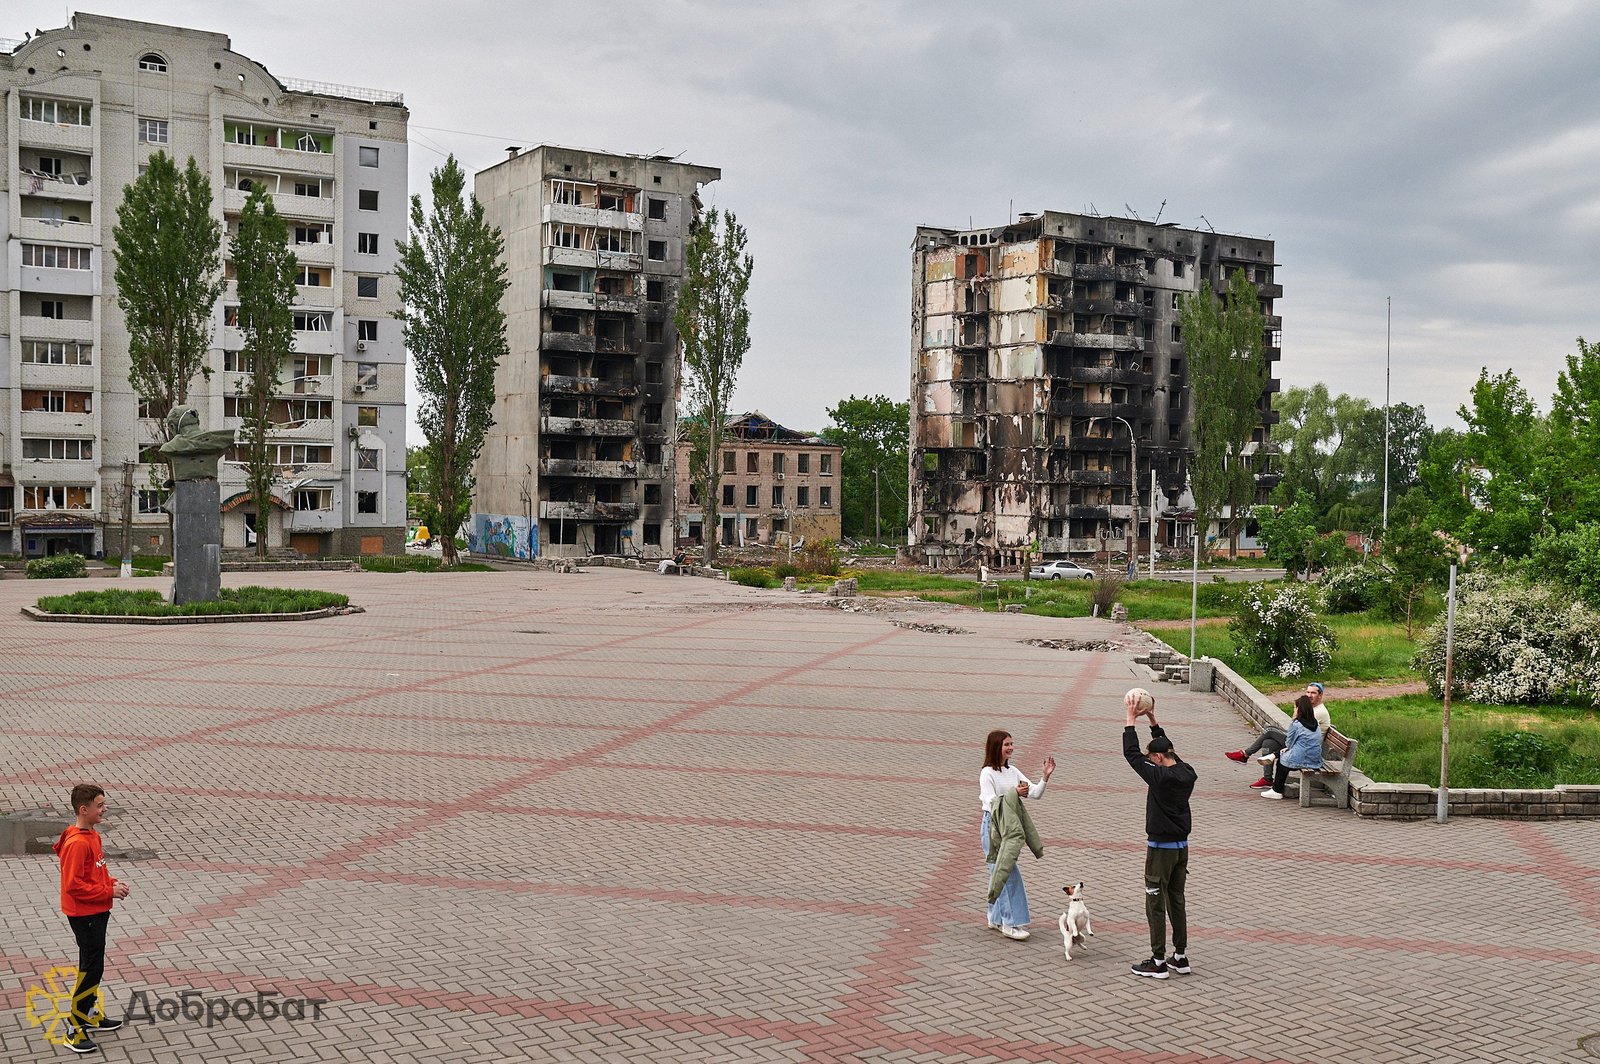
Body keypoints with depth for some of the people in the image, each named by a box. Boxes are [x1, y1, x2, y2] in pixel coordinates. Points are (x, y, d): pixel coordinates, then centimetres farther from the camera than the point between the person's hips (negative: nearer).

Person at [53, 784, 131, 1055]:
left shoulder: (92, 836, 8)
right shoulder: (77, 844, -23)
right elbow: (73, 885, -26)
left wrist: (113, 883, 2)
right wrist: (109, 893, -20)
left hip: (97, 912, 10)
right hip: (84, 915, -10)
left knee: (93, 965, 19)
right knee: (91, 969, -6)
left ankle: (91, 1015, 32)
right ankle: (76, 1032, 1)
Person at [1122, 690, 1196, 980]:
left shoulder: (1159, 776, -20)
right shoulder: (1187, 774, 1)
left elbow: (1131, 753, -15)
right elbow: (1168, 749, 17)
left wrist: (1131, 719, -8)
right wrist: (1153, 720, 19)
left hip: (1160, 848, -8)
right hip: (1182, 846, 8)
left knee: (1155, 904, 0)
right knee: (1176, 901, 15)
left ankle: (1158, 961, 3)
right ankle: (1180, 957, 20)